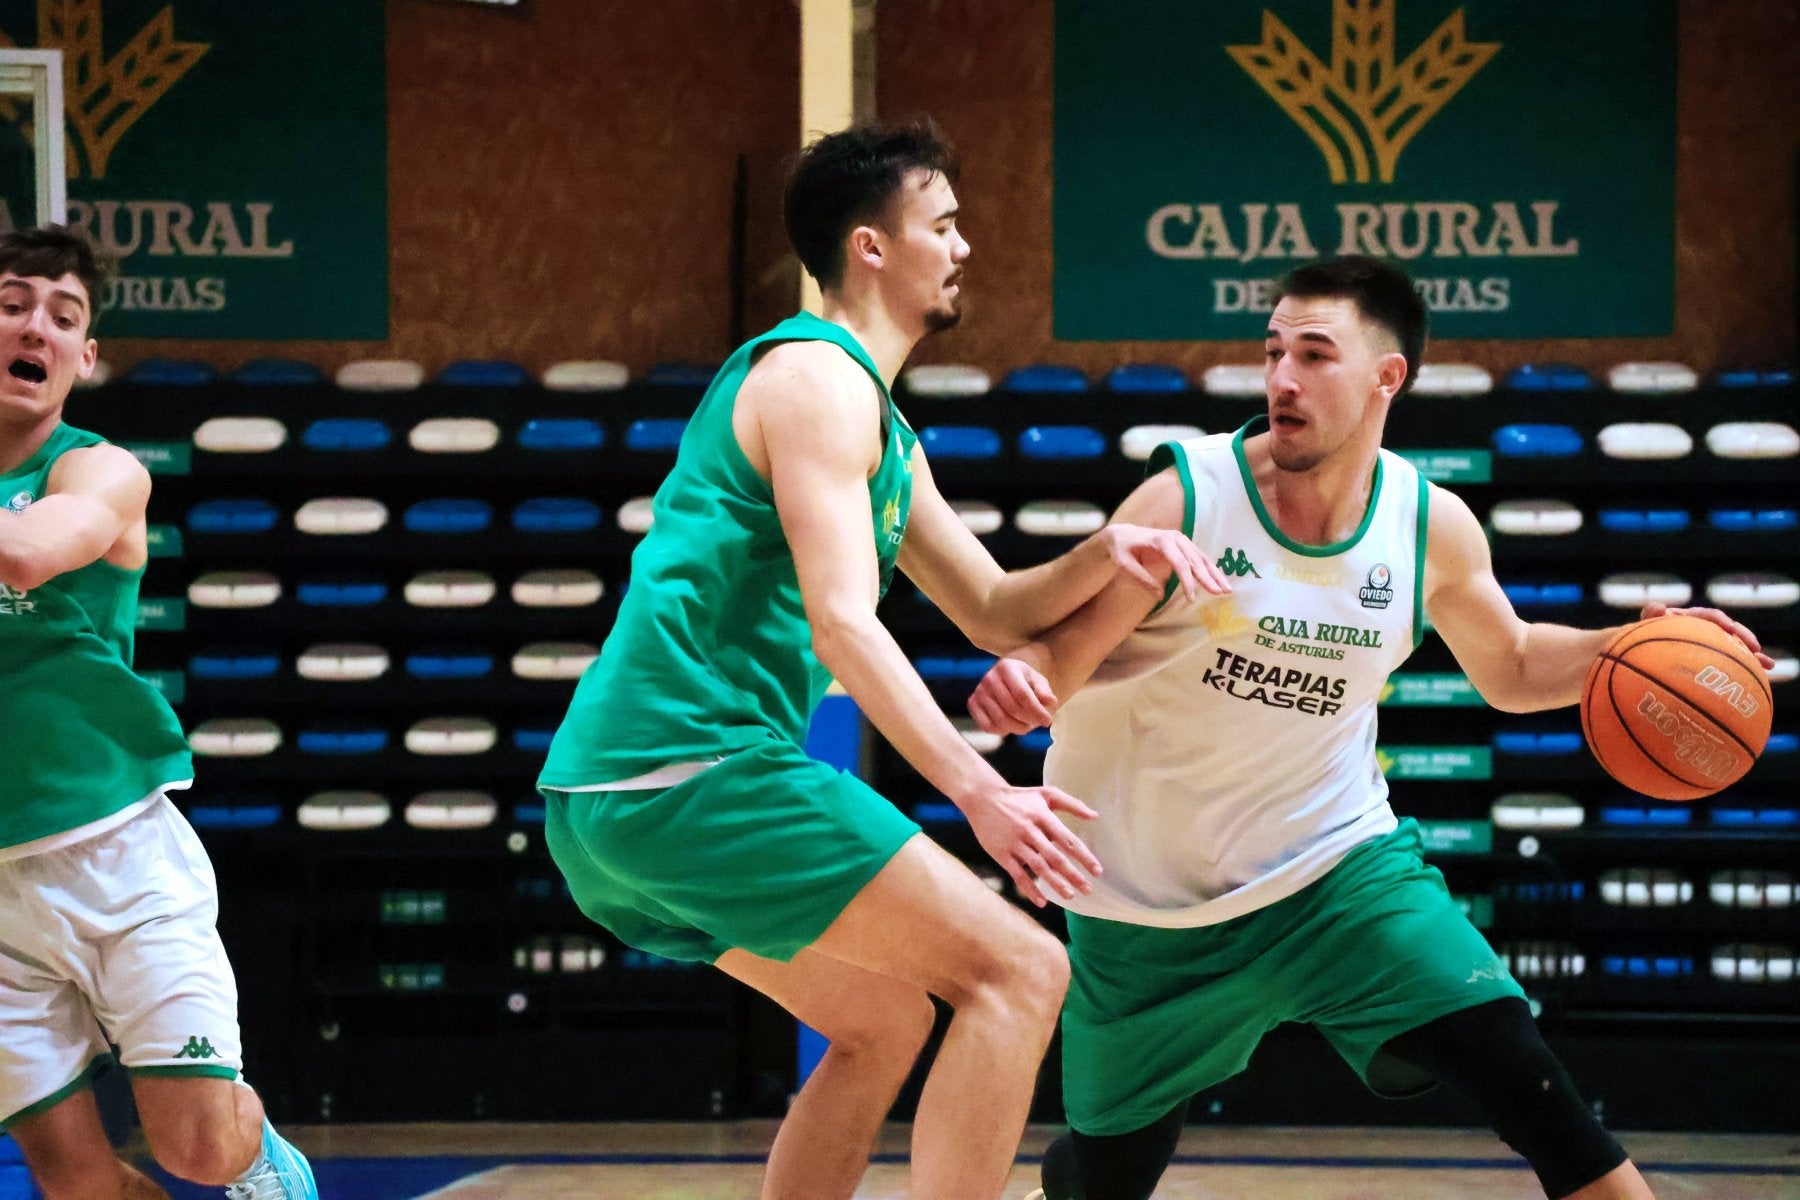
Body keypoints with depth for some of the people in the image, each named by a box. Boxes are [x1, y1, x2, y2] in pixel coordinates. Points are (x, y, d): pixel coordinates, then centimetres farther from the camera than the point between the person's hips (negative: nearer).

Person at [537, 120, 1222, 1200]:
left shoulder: (883, 428, 25)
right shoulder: (820, 378, -7)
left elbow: (994, 613, 27)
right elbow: (842, 622, -19)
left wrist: (1105, 558, 7)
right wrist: (981, 794, -25)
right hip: (693, 766, -11)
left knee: (884, 1020, 24)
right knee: (1018, 970, -12)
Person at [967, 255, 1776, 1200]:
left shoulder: (1432, 527, -7)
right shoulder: (1187, 500, -17)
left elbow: (1511, 669, 11)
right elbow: (1061, 653, -15)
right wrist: (1020, 681, -40)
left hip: (1336, 865, 1)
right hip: (1151, 909, -1)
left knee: (1528, 1087, -19)